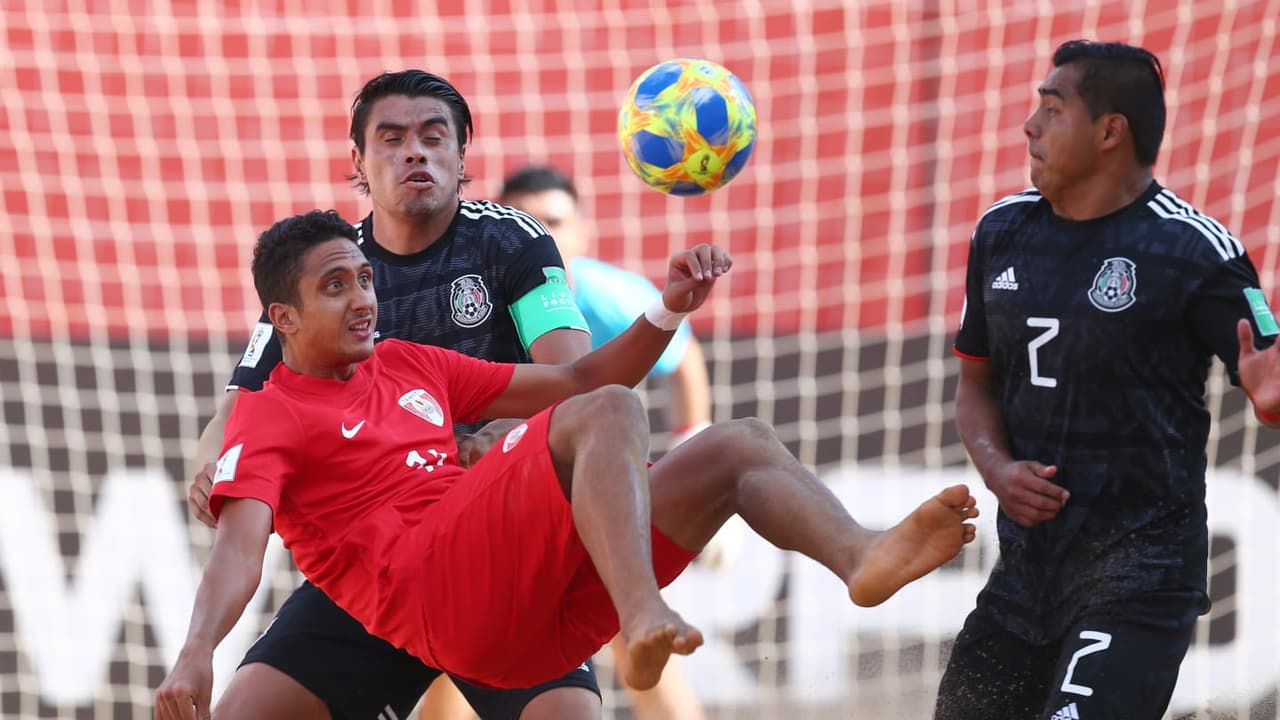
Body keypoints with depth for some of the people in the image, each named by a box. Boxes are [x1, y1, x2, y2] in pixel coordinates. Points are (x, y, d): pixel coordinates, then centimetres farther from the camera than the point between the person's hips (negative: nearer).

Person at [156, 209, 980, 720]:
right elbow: (241, 542, -12)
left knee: (741, 446, 1)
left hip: (541, 609, 8)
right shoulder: (269, 420, 6)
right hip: (446, 599, -8)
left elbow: (577, 380, 27)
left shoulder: (408, 366, 27)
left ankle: (863, 558, -30)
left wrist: (670, 310, 11)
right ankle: (643, 616, -52)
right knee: (609, 413, -25)